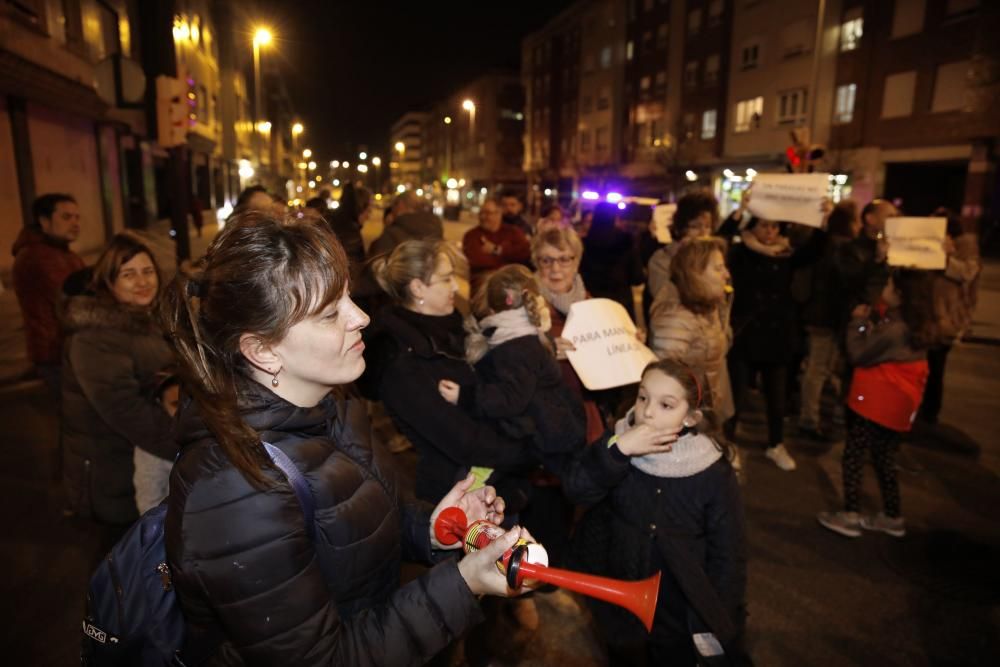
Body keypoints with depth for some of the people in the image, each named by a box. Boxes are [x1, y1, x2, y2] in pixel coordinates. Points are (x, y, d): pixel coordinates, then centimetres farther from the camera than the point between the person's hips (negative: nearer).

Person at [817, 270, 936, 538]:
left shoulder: (894, 330, -24)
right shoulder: (916, 327, 4)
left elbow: (859, 355, -14)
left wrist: (858, 322, -4)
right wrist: (872, 318, -2)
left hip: (878, 403, -9)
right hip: (896, 404, 9)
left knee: (852, 457, 2)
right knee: (884, 460, 20)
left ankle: (851, 517, 8)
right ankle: (892, 517, 30)